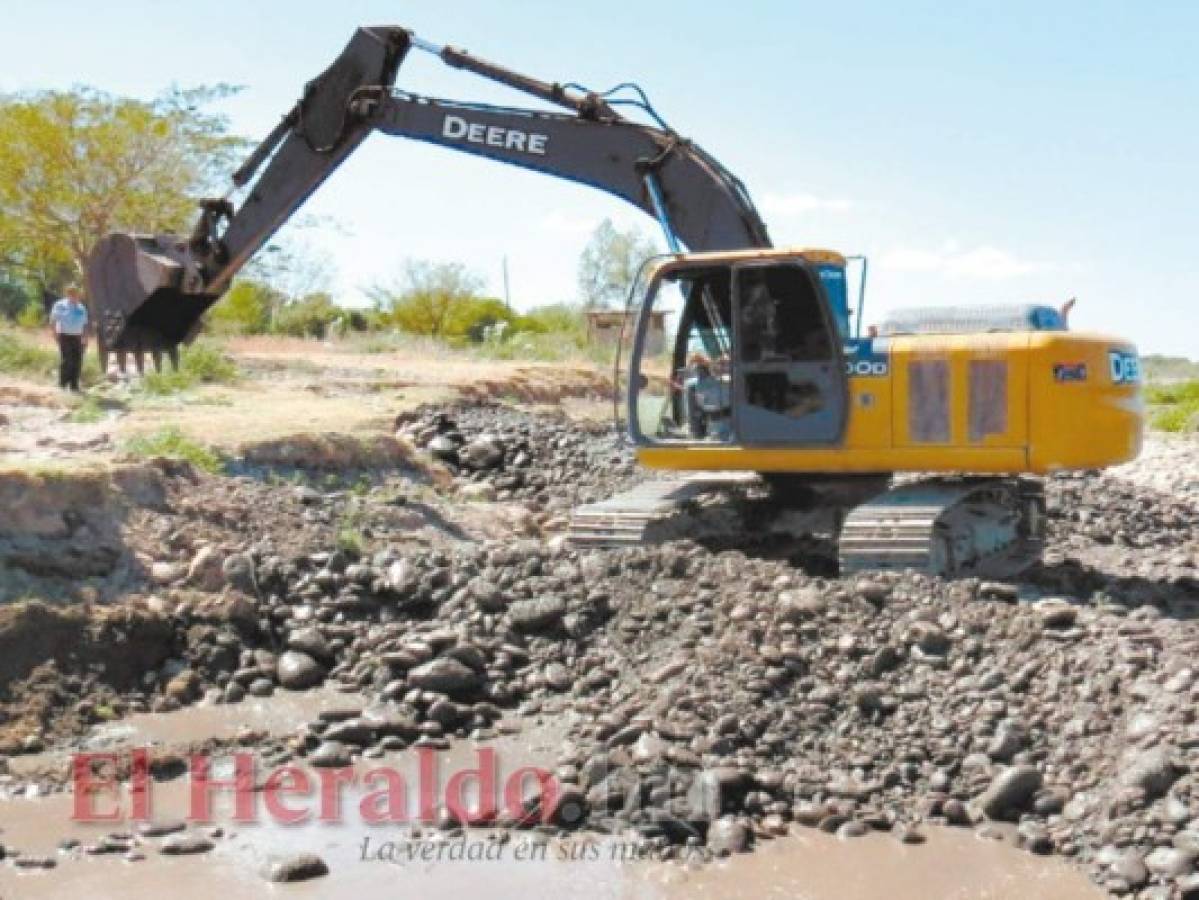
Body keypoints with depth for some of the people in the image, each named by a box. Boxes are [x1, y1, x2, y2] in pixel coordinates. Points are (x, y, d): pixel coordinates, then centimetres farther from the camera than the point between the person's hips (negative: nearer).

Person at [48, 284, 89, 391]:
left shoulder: (81, 308, 16)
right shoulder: (60, 305, 1)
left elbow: (85, 324, 19)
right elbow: (52, 321, 1)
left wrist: (85, 338, 12)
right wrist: (55, 334, -8)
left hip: (77, 337, 5)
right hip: (65, 337, -5)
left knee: (77, 362, 3)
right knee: (66, 361, -11)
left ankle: (74, 386, 11)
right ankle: (62, 384, -3)